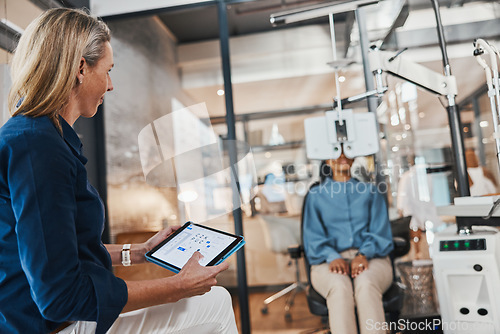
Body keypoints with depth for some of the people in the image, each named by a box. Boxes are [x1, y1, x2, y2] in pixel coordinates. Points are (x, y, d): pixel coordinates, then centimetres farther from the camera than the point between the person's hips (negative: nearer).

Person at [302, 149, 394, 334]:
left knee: (366, 284, -35)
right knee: (340, 286, -36)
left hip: (371, 258, 1)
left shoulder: (369, 190, 21)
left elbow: (380, 231, 9)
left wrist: (364, 254, -13)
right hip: (330, 261, 0)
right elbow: (313, 237, 7)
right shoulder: (316, 194, 19)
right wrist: (333, 257, -14)